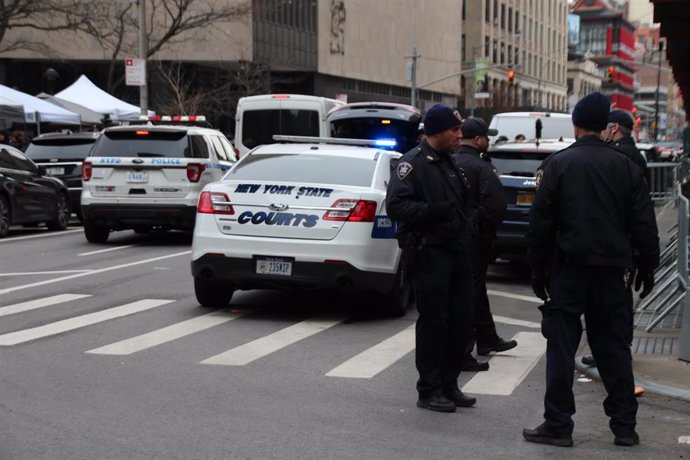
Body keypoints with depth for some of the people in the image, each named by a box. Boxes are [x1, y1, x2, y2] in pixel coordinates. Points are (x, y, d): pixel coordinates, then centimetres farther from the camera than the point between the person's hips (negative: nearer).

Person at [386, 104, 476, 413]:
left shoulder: (449, 163, 19)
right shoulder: (413, 163, -9)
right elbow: (395, 205, -20)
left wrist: (465, 231, 16)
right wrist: (433, 211, -30)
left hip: (456, 251, 9)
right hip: (429, 254, -9)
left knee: (461, 320, 10)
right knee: (433, 322, -4)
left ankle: (448, 384, 22)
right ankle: (429, 390, 7)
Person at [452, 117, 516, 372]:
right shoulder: (482, 168, -17)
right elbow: (497, 203, -25)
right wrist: (489, 224, -9)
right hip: (475, 237, -8)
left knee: (476, 287, 22)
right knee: (471, 291, -2)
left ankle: (487, 338, 37)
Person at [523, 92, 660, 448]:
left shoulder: (556, 165, -5)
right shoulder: (626, 167, 4)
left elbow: (540, 223, -6)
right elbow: (644, 224, 5)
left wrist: (538, 271, 1)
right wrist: (647, 268, 13)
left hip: (569, 271, -3)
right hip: (613, 272, 3)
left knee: (561, 349, 3)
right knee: (614, 349, 10)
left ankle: (558, 425, 5)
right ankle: (624, 427, 14)